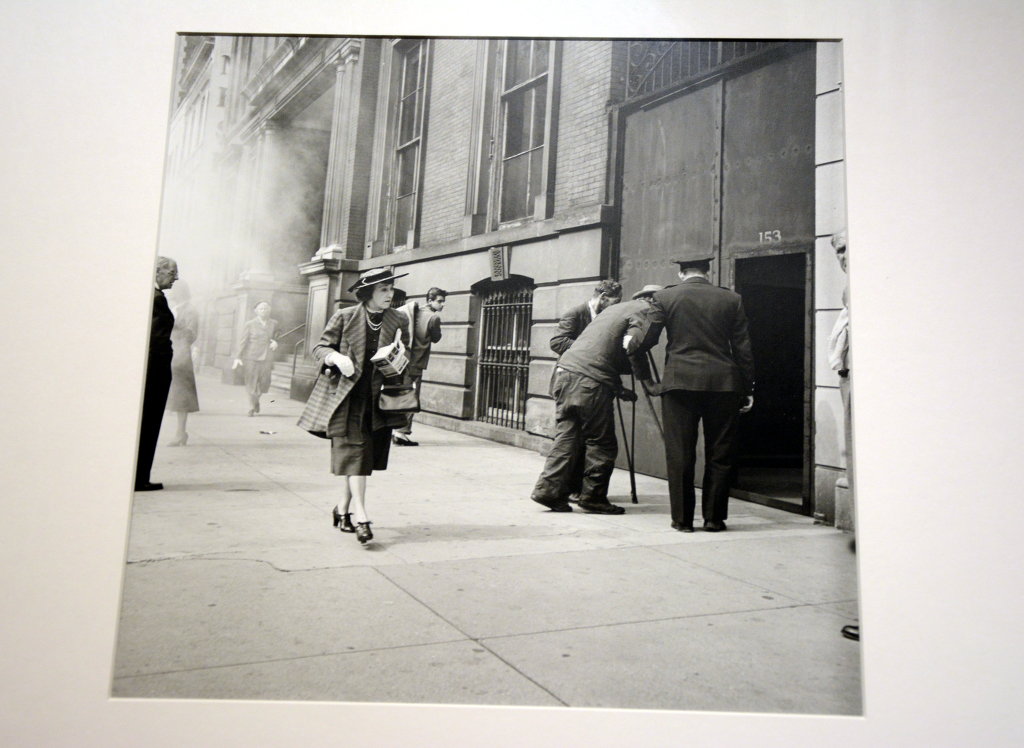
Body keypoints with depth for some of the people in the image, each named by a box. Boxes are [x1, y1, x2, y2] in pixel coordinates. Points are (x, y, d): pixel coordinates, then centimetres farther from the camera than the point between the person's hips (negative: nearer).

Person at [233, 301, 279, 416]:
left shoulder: (273, 323, 8)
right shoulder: (249, 324, -1)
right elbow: (243, 342, -2)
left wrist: (275, 343, -2)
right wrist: (238, 357, -9)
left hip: (266, 358, 3)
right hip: (252, 358, -2)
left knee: (264, 384, 1)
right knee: (252, 384, 1)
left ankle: (256, 399, 34)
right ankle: (252, 407, 19)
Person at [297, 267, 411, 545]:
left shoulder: (399, 321, 5)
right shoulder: (344, 317, -1)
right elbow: (320, 348, 4)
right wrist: (336, 358, -18)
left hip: (378, 400, 3)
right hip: (346, 397, -3)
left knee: (363, 457, 10)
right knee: (353, 452, -11)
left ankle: (343, 508, 28)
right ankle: (360, 516, -12)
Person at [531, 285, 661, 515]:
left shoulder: (616, 309, 30)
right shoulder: (644, 310, 5)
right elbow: (635, 346, -13)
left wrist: (618, 388, 28)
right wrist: (647, 380, -1)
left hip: (565, 369, 8)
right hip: (590, 380, -8)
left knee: (566, 437, 9)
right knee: (601, 443, 3)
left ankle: (549, 490, 6)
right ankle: (593, 497, 8)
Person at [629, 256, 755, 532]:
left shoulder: (664, 297, 2)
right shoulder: (731, 299, 6)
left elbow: (646, 338, 1)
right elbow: (742, 348, 6)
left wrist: (630, 339, 23)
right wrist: (748, 388, 12)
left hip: (680, 383, -1)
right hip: (723, 384, 1)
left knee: (680, 455, 6)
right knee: (720, 455, 10)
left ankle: (682, 518, 11)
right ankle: (714, 518, 15)